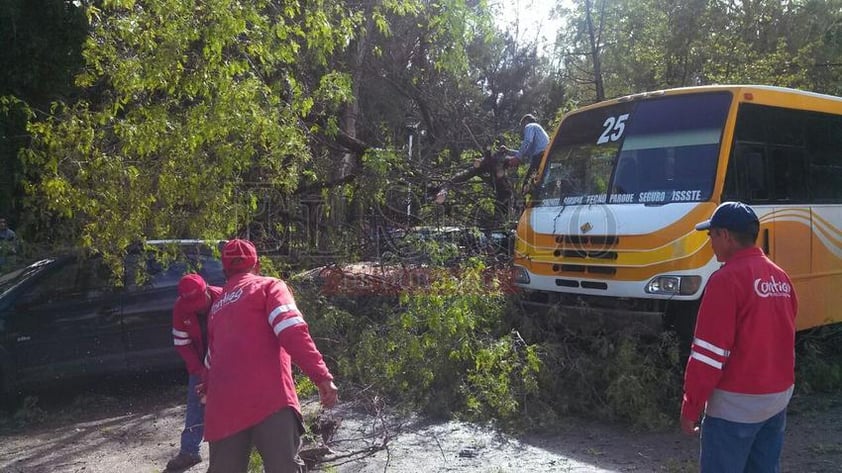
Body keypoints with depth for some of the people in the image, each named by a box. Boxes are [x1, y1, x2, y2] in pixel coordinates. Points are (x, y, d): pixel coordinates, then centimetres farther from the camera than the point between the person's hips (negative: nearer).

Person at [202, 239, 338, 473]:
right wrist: (321, 375, -14)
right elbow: (292, 331, -8)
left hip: (223, 404, 6)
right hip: (268, 396, -6)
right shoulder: (268, 286, 10)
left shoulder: (217, 306, 29)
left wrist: (209, 387, 61)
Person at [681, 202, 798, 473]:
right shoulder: (780, 278, 8)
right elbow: (784, 341, 16)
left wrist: (690, 409, -12)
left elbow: (708, 354, -18)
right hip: (779, 398, 8)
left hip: (736, 405, -8)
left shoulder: (727, 279, -17)